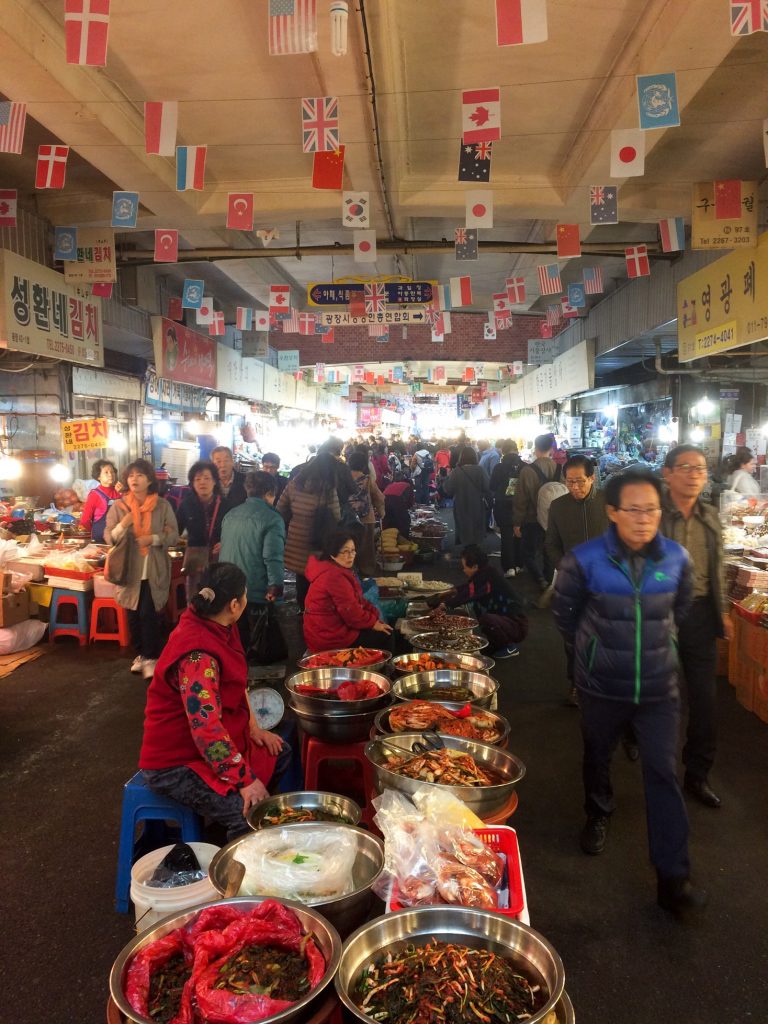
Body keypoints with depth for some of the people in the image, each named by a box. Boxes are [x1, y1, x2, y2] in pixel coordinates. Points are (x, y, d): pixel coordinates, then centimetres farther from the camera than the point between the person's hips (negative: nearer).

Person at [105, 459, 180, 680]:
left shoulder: (163, 506, -3)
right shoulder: (118, 506, 1)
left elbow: (174, 536, -3)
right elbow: (108, 537, -1)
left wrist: (153, 539, -18)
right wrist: (122, 525, -19)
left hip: (155, 570, -2)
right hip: (129, 569, 2)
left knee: (149, 614, -5)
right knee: (133, 615, 11)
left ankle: (151, 657, 7)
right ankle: (141, 653, 28)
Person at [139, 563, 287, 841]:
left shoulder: (217, 627, -3)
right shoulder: (198, 656, -31)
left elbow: (237, 682, 12)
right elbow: (206, 730, -34)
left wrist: (253, 727, 5)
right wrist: (246, 779, -29)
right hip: (177, 763, -10)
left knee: (280, 754, 14)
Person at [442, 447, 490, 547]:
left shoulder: (456, 472, -13)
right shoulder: (479, 471, -10)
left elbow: (448, 490, -9)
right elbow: (487, 489, -10)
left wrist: (448, 476, 5)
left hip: (461, 509, -1)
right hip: (477, 508, 1)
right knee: (476, 530, 13)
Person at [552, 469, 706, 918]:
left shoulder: (677, 558, -9)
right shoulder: (584, 560, -17)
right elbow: (565, 611, 0)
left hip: (659, 686, 1)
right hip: (602, 684, -1)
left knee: (665, 774, 0)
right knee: (598, 757, 20)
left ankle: (673, 878, 10)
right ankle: (599, 815, 49)